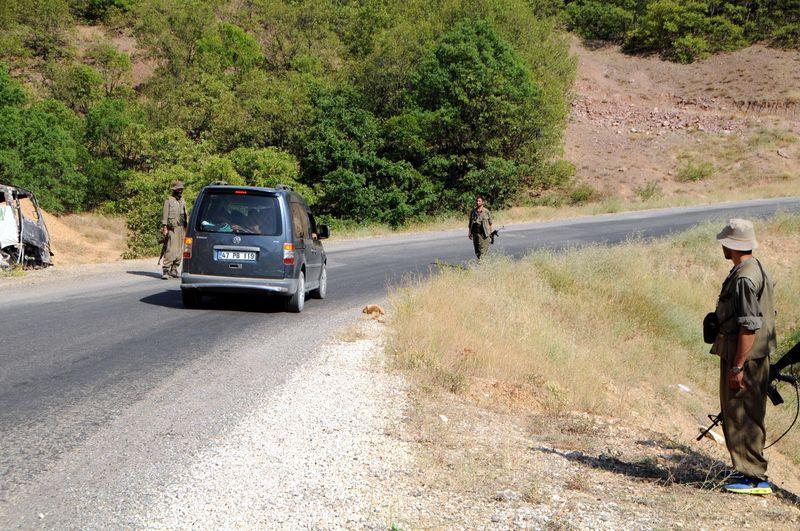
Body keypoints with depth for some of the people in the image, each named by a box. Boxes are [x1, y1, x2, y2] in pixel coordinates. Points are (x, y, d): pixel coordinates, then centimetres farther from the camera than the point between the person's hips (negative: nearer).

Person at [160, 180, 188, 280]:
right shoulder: (169, 201, -2)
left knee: (179, 250, 6)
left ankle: (174, 269, 14)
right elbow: (165, 215, -6)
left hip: (182, 229, 7)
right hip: (172, 229, -7)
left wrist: (187, 229, 17)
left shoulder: (183, 201, 17)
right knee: (170, 250, -14)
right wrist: (164, 228, -13)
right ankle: (165, 271, -14)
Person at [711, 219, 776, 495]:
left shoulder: (744, 278, -19)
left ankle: (755, 478, -1)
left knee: (743, 417, -5)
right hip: (756, 356, 10)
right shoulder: (756, 270, 14)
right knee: (736, 414, 16)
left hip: (744, 358, -10)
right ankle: (748, 471, 23)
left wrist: (737, 367, -21)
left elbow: (749, 326, -23)